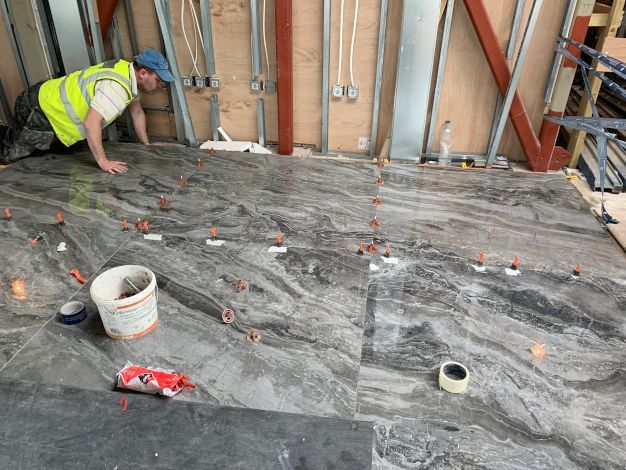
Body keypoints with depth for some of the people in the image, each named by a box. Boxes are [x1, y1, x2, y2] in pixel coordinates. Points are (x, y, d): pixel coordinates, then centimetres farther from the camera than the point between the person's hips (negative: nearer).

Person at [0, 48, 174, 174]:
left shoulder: (129, 72, -2)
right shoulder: (116, 87, -33)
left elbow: (137, 111, 9)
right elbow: (91, 122, -38)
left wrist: (146, 144, 9)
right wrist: (103, 161, -38)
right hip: (38, 110, -9)